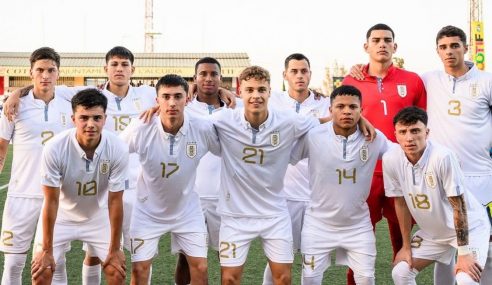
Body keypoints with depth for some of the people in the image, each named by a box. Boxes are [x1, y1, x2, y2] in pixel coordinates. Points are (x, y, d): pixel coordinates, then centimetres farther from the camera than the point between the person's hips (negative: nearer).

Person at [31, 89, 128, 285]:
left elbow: (115, 201, -17)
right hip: (61, 215, -1)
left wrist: (114, 250, -10)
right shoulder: (55, 148, -30)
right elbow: (51, 201, -21)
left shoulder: (118, 149, -26)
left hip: (98, 216, 1)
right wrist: (47, 250, -15)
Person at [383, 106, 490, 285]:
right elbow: (401, 203, -3)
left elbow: (458, 206, -25)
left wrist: (464, 253, -23)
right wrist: (406, 246, 3)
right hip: (431, 231, 5)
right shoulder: (390, 160, -16)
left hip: (469, 227, -5)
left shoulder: (443, 156, -32)